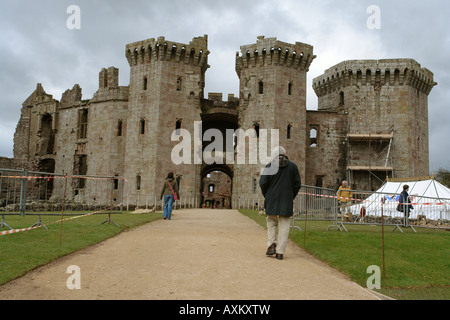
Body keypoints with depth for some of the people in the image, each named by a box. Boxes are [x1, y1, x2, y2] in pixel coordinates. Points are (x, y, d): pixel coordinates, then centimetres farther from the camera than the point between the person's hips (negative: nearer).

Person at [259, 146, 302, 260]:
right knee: (284, 225, 5)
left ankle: (272, 244, 0)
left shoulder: (269, 166, -2)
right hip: (287, 202, 1)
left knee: (271, 222, 16)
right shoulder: (293, 166, 4)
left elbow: (263, 183, -7)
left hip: (272, 200, 0)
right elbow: (297, 184, 5)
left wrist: (266, 196, 9)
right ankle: (280, 252, 4)